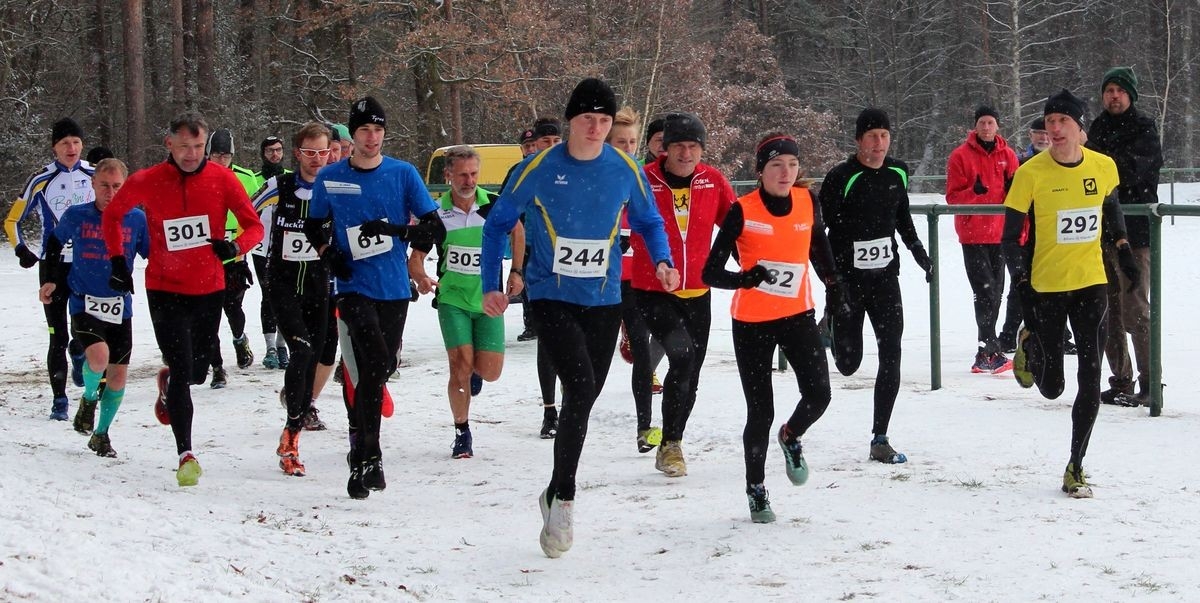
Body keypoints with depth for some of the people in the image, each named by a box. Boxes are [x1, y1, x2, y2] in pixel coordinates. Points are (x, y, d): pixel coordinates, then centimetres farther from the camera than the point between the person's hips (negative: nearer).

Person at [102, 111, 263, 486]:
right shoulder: (146, 182, -10)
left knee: (198, 359, 22)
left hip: (209, 289, 3)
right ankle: (185, 454, -8)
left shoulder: (222, 179, -8)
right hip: (165, 290, -3)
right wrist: (118, 261, 1)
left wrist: (235, 247, -26)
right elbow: (111, 217, 8)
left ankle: (169, 381, 57)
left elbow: (254, 226, -6)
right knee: (182, 369, -10)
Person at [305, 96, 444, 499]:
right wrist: (328, 253, -2)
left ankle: (360, 454, 26)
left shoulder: (403, 174, 2)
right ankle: (369, 456, -15)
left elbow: (436, 230, -2)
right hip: (354, 287, -2)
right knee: (376, 364, -20)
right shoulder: (330, 179, 3)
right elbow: (313, 226, 19)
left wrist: (394, 230, -19)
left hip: (395, 288, 2)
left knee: (379, 370, 9)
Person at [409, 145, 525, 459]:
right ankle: (462, 432, 6)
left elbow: (517, 230, 15)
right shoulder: (436, 212, -7)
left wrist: (517, 272, 12)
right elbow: (416, 256, -2)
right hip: (452, 299, -1)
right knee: (460, 365, -12)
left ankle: (475, 371, 35)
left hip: (488, 300, 1)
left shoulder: (494, 205, -6)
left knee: (490, 371, -4)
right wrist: (421, 278, -24)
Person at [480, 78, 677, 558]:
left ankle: (557, 494, 30)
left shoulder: (626, 170, -1)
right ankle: (564, 500, -7)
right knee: (580, 388, -20)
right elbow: (498, 223, 3)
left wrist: (662, 261, -7)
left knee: (585, 397, 11)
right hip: (551, 298, -4)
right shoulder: (540, 169, -7)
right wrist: (491, 286, -4)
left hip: (604, 301, 4)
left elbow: (649, 221, 13)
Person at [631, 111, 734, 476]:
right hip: (652, 293, -5)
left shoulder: (713, 181, 0)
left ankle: (671, 448, 34)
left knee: (691, 377, 13)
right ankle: (671, 444, -12)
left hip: (697, 294, 5)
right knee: (682, 354, -26)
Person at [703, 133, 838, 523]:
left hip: (798, 315, 3)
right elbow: (711, 274, -17)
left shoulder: (808, 202, -2)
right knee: (761, 412, 1)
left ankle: (791, 438, 24)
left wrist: (834, 287, 19)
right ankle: (756, 490, 22)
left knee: (818, 395, -11)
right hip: (752, 322, -3)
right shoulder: (743, 211, -14)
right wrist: (745, 278, -34)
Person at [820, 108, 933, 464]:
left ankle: (880, 440, 3)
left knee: (891, 357, -4)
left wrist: (918, 251, 17)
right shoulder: (841, 178, -14)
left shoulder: (897, 173, 3)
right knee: (848, 364, 1)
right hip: (848, 278, -4)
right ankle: (830, 332, 39)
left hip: (885, 278, 4)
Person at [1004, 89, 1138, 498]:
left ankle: (1076, 468, 8)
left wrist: (1123, 249, 9)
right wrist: (1022, 287, -17)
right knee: (1051, 388, 7)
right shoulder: (1031, 173, -14)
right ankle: (1030, 345, 42)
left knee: (1090, 379, -5)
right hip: (1046, 288, -2)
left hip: (1092, 285, 2)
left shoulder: (1103, 166, -4)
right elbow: (1010, 238, -9)